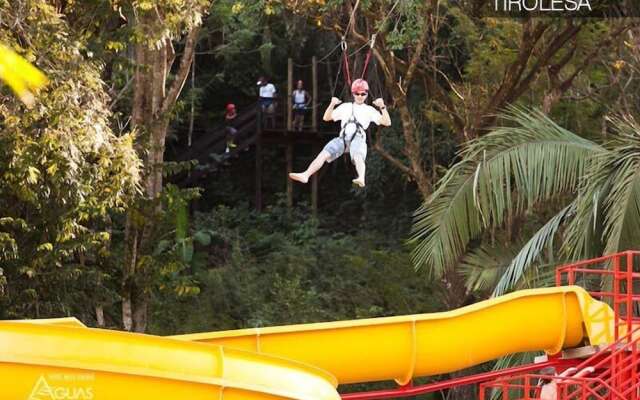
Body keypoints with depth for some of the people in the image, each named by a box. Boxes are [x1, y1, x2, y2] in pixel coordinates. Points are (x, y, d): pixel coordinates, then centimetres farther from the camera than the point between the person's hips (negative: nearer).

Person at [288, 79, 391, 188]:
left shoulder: (369, 110, 17)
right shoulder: (345, 107, 25)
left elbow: (387, 122, 8)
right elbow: (326, 118, 22)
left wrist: (382, 107, -7)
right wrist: (332, 105, 4)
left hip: (358, 139, -3)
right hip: (343, 139, 3)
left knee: (358, 157, -36)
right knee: (324, 154, -20)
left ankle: (361, 179, -64)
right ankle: (305, 175, -32)